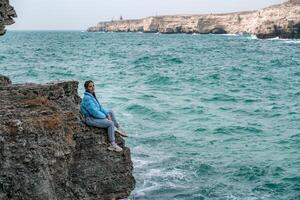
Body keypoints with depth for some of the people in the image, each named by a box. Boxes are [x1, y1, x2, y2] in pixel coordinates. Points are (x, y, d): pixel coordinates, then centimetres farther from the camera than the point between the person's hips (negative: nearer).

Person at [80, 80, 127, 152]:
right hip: (91, 119, -10)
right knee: (111, 123, -19)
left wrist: (107, 114, -2)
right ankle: (112, 145, -17)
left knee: (110, 112, 20)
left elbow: (100, 107, 11)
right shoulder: (87, 98, -23)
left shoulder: (92, 95, 8)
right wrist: (105, 116, -11)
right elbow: (94, 112, -25)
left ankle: (118, 129, 21)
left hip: (95, 116, 10)